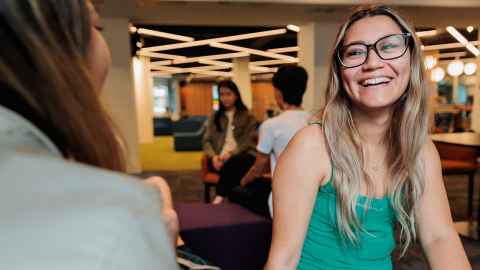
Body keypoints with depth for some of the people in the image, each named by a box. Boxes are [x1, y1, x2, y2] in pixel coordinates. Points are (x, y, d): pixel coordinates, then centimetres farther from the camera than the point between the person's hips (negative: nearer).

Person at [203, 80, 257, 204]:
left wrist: (231, 154, -17)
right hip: (220, 158, 2)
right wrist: (213, 156, -9)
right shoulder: (214, 117, 18)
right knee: (231, 169, -34)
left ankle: (219, 199, -37)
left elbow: (249, 141, -1)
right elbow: (207, 140, 12)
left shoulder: (248, 117, 10)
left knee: (232, 163, -37)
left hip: (242, 156, -2)